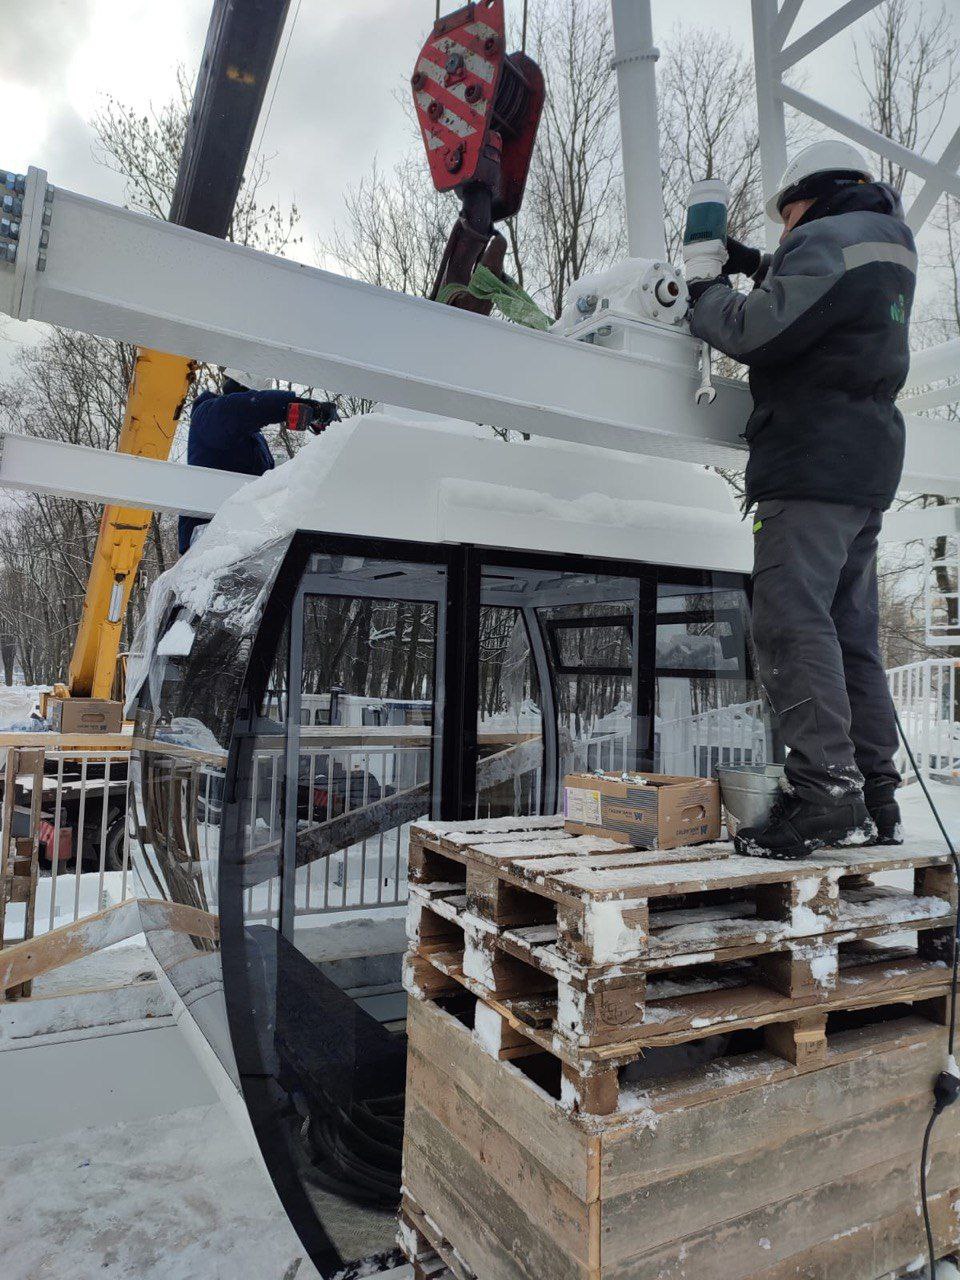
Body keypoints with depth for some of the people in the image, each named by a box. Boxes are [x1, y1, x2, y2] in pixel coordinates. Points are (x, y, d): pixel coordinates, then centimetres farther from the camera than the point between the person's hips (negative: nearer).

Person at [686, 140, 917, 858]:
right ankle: (873, 796, 10)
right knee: (852, 632, 8)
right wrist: (756, 268, 27)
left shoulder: (826, 240, -4)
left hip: (814, 463, -10)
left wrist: (705, 295, 5)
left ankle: (824, 790, -19)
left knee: (793, 622, -15)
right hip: (868, 466, 10)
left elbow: (756, 333, -13)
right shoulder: (889, 247, 25)